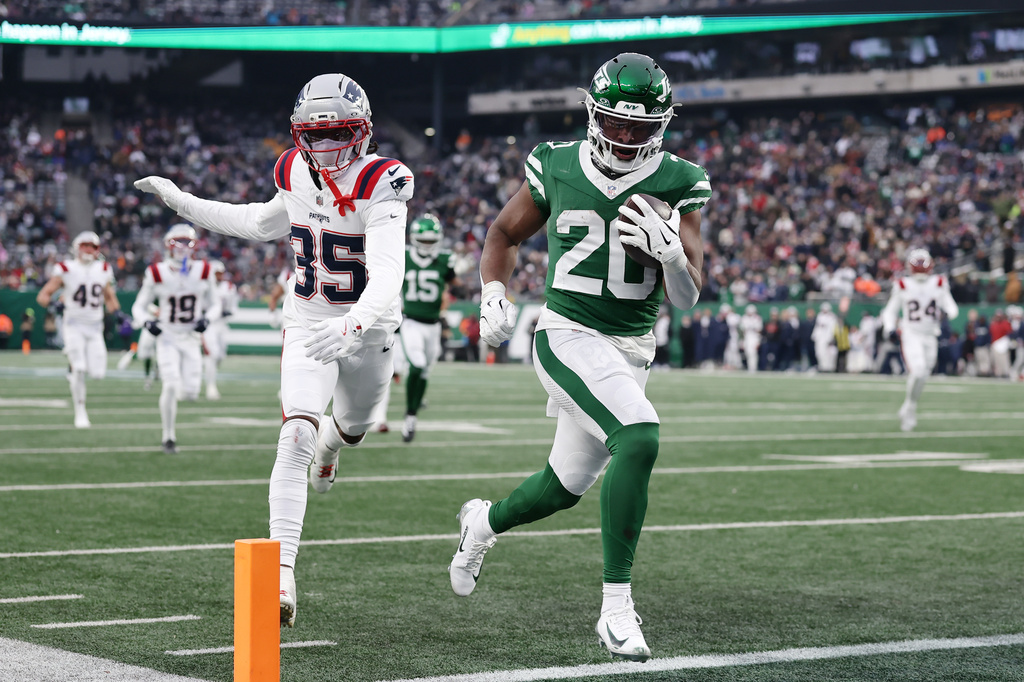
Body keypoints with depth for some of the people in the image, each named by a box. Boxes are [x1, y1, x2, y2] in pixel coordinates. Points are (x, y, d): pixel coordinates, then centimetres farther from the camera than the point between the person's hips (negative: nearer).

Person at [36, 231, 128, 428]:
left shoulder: (104, 270, 6)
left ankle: (74, 370, 28)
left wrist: (118, 313, 4)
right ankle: (80, 413, -3)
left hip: (95, 327, 4)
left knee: (97, 373, -6)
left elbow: (109, 298, 21)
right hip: (74, 325, -4)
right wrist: (55, 304, -26)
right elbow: (43, 296, -7)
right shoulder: (66, 269, -6)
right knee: (79, 369, -16)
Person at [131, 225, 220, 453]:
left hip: (191, 339, 3)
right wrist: (147, 321, -22)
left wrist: (207, 318, -13)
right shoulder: (157, 274, -9)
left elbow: (214, 304, 9)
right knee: (171, 385, -18)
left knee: (190, 393, -6)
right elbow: (139, 306, 0)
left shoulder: (203, 272, -2)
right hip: (168, 338, -3)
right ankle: (168, 437, -2)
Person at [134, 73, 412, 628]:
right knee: (295, 439, -19)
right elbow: (263, 224, 14)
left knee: (351, 430, 26)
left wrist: (352, 324, -58)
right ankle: (282, 573, -22)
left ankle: (329, 444, 68)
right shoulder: (296, 174, -9)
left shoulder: (380, 186, -26)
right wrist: (183, 203, 14)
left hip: (367, 328, -1)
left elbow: (388, 275, -39)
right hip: (307, 326, 1)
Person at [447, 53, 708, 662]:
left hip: (632, 352, 4)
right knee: (639, 439, -28)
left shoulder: (678, 186, -3)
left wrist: (668, 251, -27)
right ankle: (617, 607, -21)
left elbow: (688, 297, -7)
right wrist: (493, 291, -2)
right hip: (568, 337, -4)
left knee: (566, 486, 16)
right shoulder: (557, 167, -4)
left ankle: (485, 521, 50)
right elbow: (506, 232, 15)